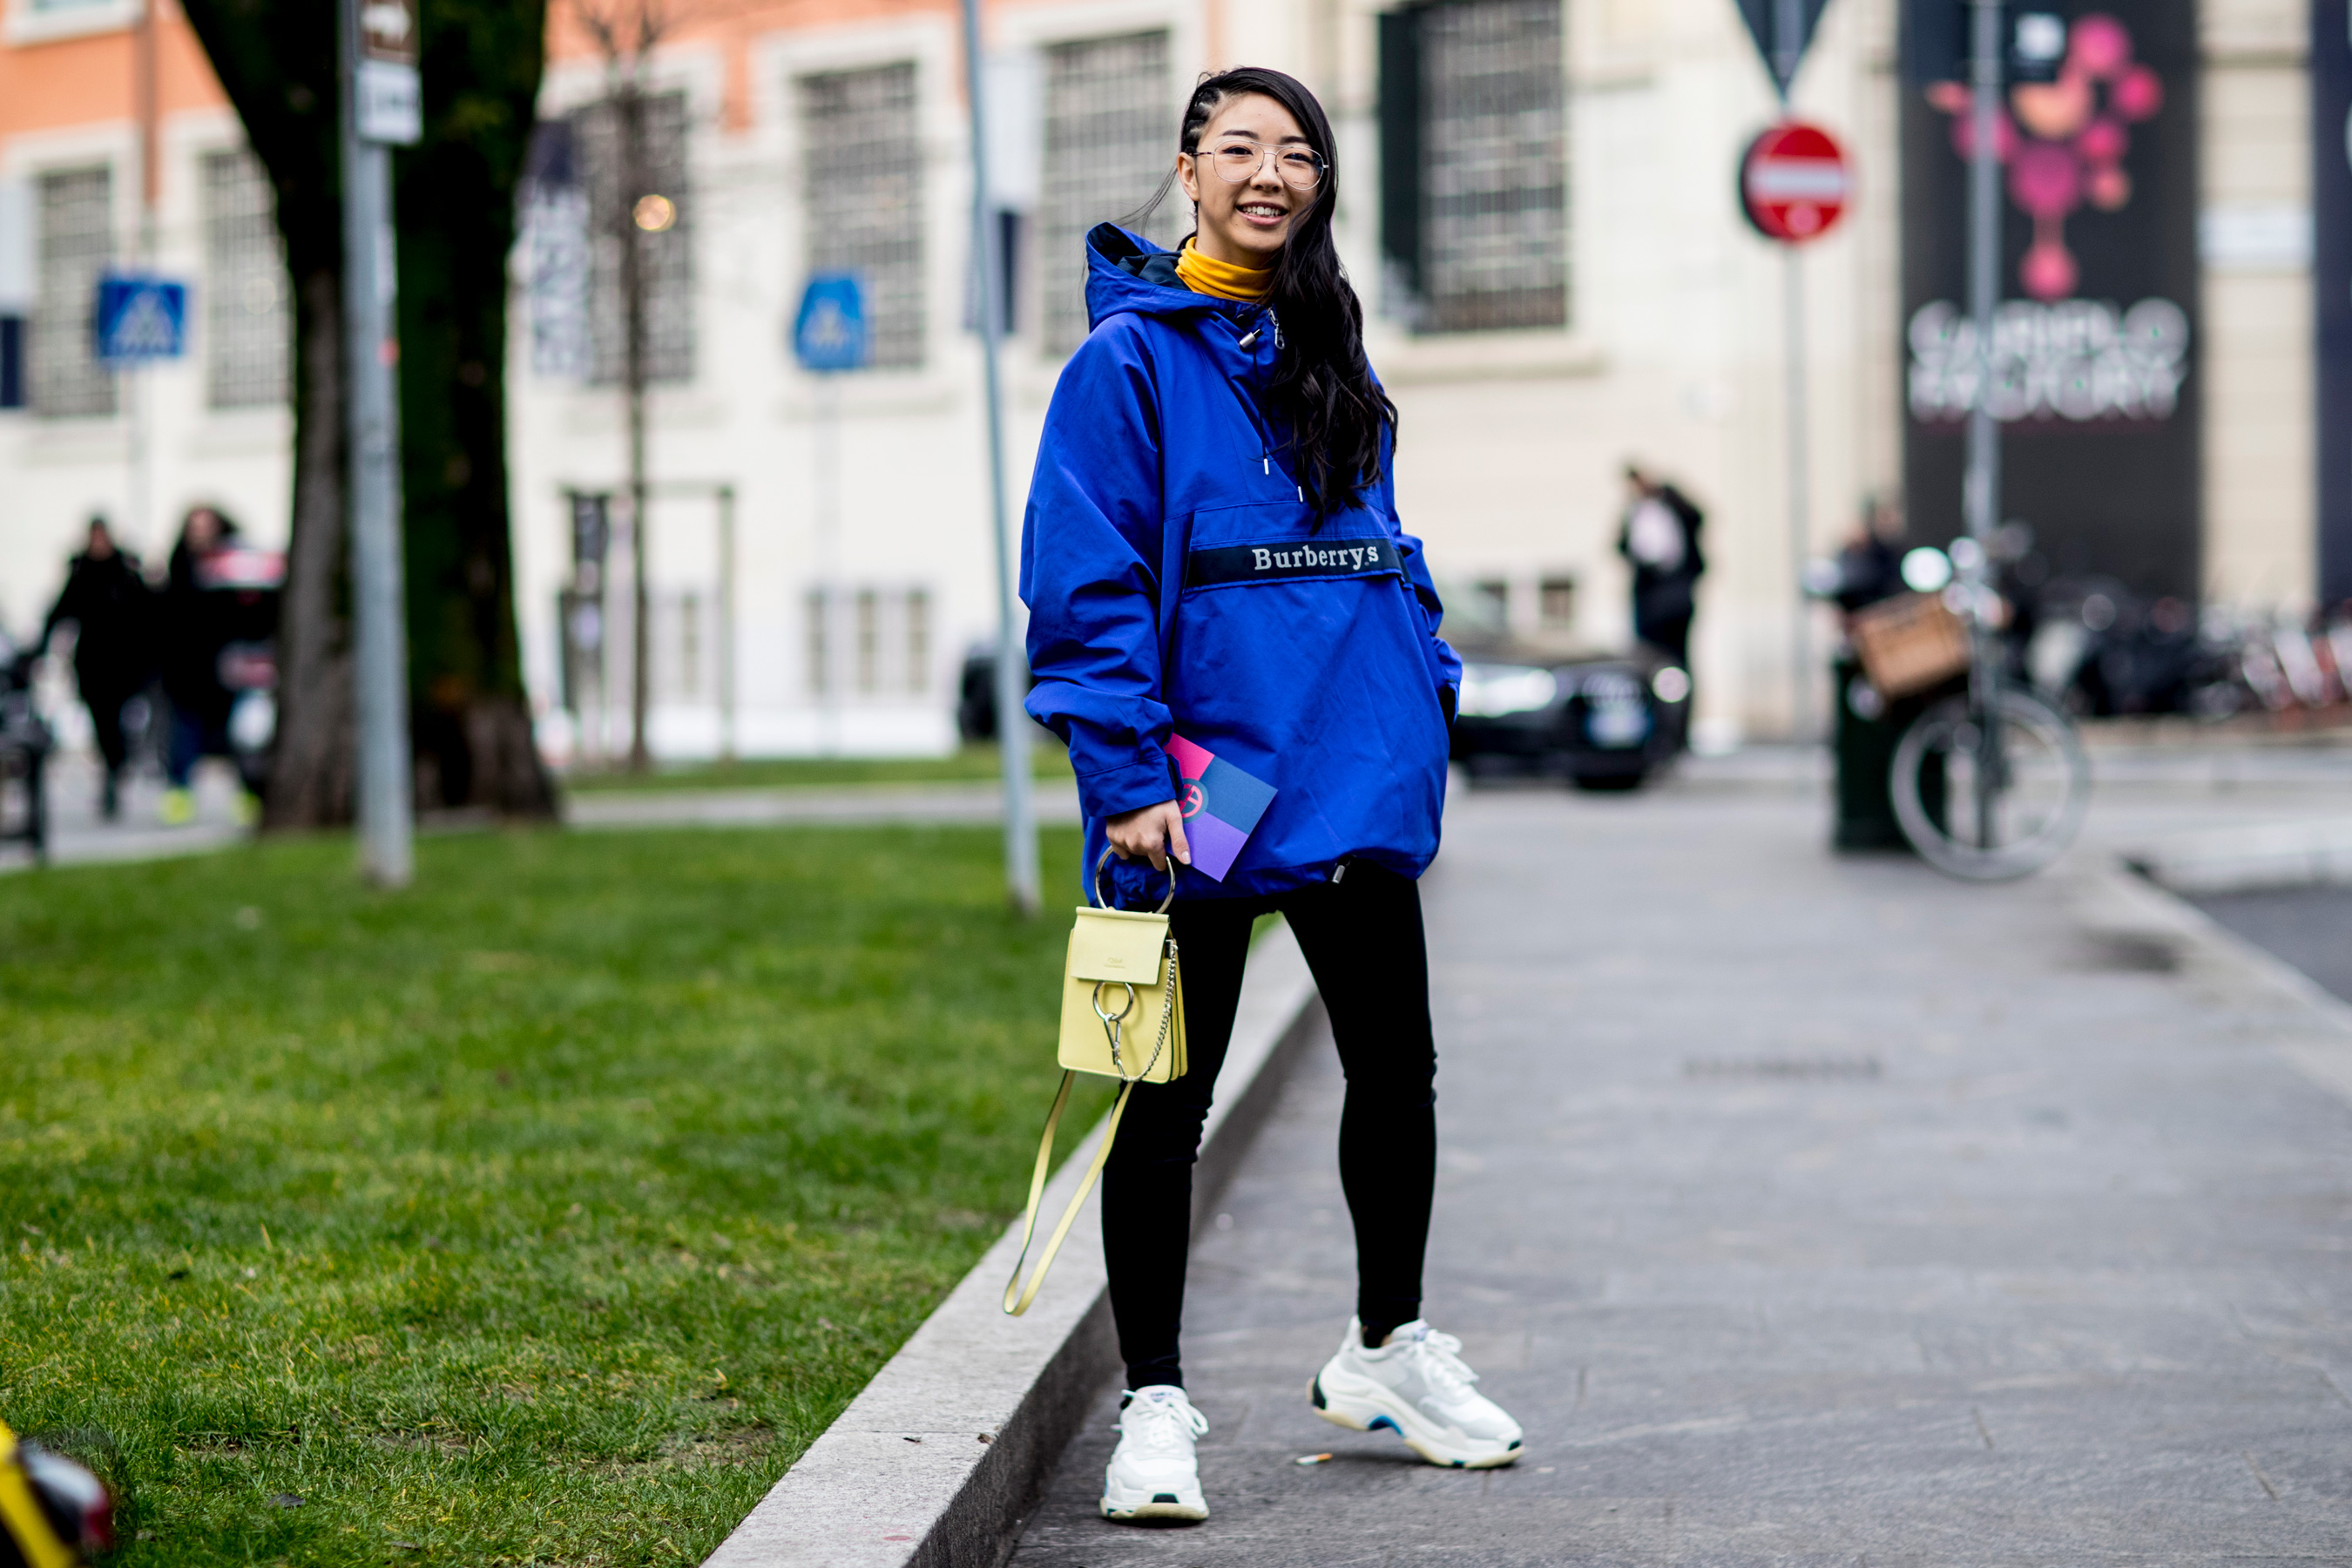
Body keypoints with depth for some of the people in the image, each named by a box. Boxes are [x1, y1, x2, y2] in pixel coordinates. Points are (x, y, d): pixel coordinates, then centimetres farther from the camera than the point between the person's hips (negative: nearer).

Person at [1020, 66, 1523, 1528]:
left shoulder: (1332, 356, 14)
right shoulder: (1131, 357, -6)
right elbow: (1087, 584, -12)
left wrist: (1429, 687, 9)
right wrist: (1129, 777, -19)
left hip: (1357, 781, 6)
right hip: (1204, 790, -6)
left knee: (1398, 1070, 14)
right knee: (1171, 1098, 1)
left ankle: (1388, 1352, 32)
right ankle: (1156, 1406, 10)